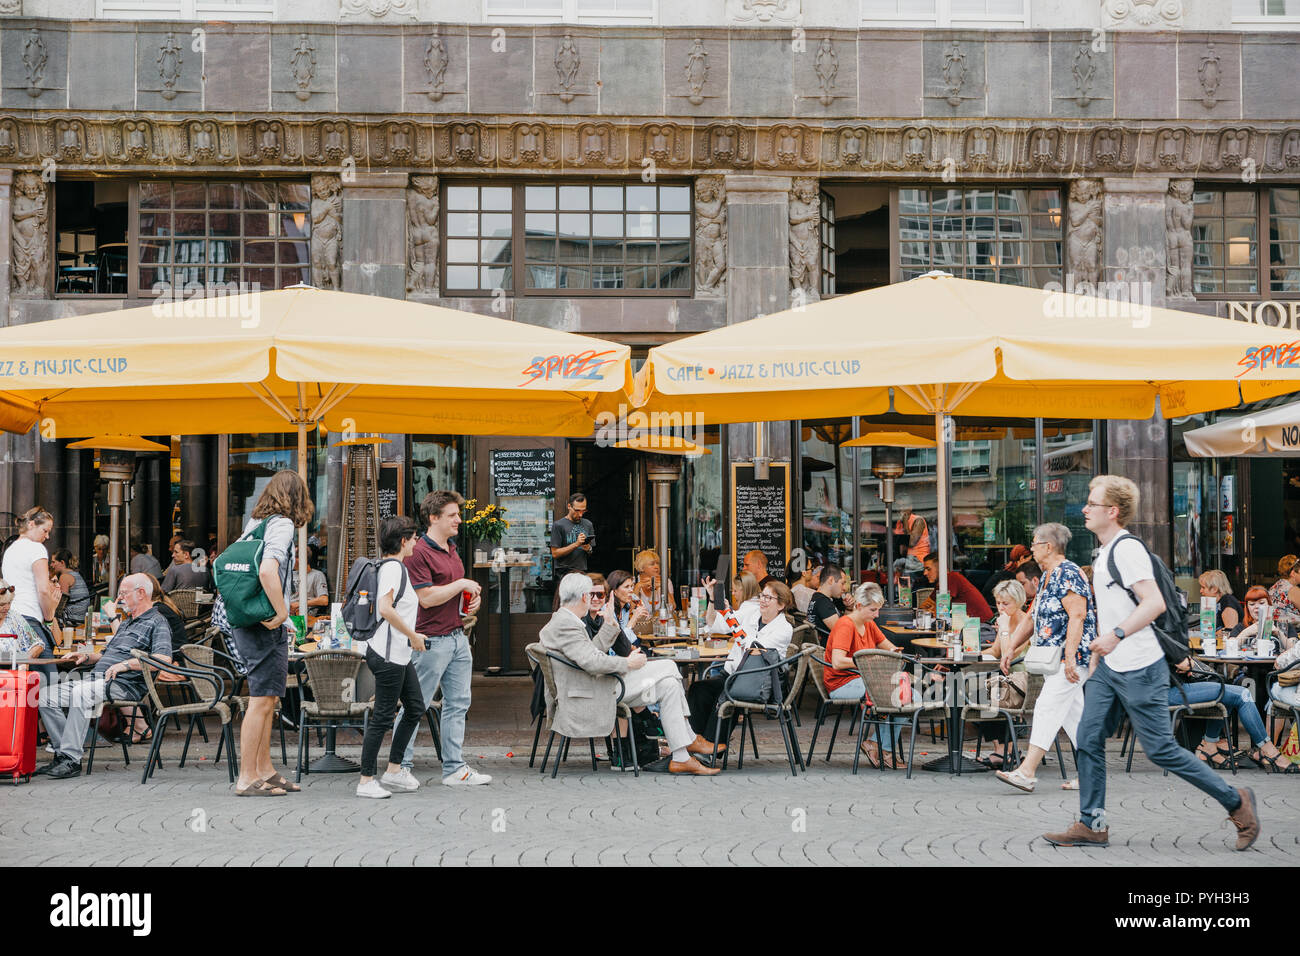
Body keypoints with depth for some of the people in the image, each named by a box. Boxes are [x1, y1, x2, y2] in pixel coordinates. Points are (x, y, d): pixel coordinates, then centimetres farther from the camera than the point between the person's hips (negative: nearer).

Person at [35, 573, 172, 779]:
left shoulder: (157, 623, -2)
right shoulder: (127, 623, 29)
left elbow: (164, 658, -19)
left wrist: (126, 664, -21)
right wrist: (88, 657, 18)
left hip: (124, 684, -10)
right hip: (97, 679, 10)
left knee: (81, 693, -36)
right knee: (45, 695, -4)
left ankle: (71, 760, -34)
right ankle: (62, 752, -8)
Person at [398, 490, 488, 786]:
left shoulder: (451, 551, 16)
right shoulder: (419, 553, -13)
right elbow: (427, 597, -19)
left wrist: (474, 597, 9)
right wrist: (461, 585, -12)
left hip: (458, 636, 9)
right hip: (432, 640, -9)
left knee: (458, 704, 9)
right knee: (416, 705, -2)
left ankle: (454, 769, 13)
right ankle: (400, 766, 7)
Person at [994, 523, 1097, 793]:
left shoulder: (1068, 573, -13)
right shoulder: (1048, 578, 19)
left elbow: (1077, 616, -22)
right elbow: (1032, 618, 24)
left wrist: (1069, 657, -28)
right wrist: (1010, 648, 18)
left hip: (1073, 658, -10)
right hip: (1055, 660, 10)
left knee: (1047, 708, -15)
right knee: (1072, 714, 10)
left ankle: (1027, 772, -21)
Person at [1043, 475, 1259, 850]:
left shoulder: (1128, 549, -16)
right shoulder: (1104, 552, 14)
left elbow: (1154, 602, -25)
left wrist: (1116, 635, -29)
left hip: (1140, 670, -9)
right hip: (1109, 668, 9)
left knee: (1160, 749, -4)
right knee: (1089, 739, 2)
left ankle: (1236, 802, 10)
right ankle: (1092, 825, 7)